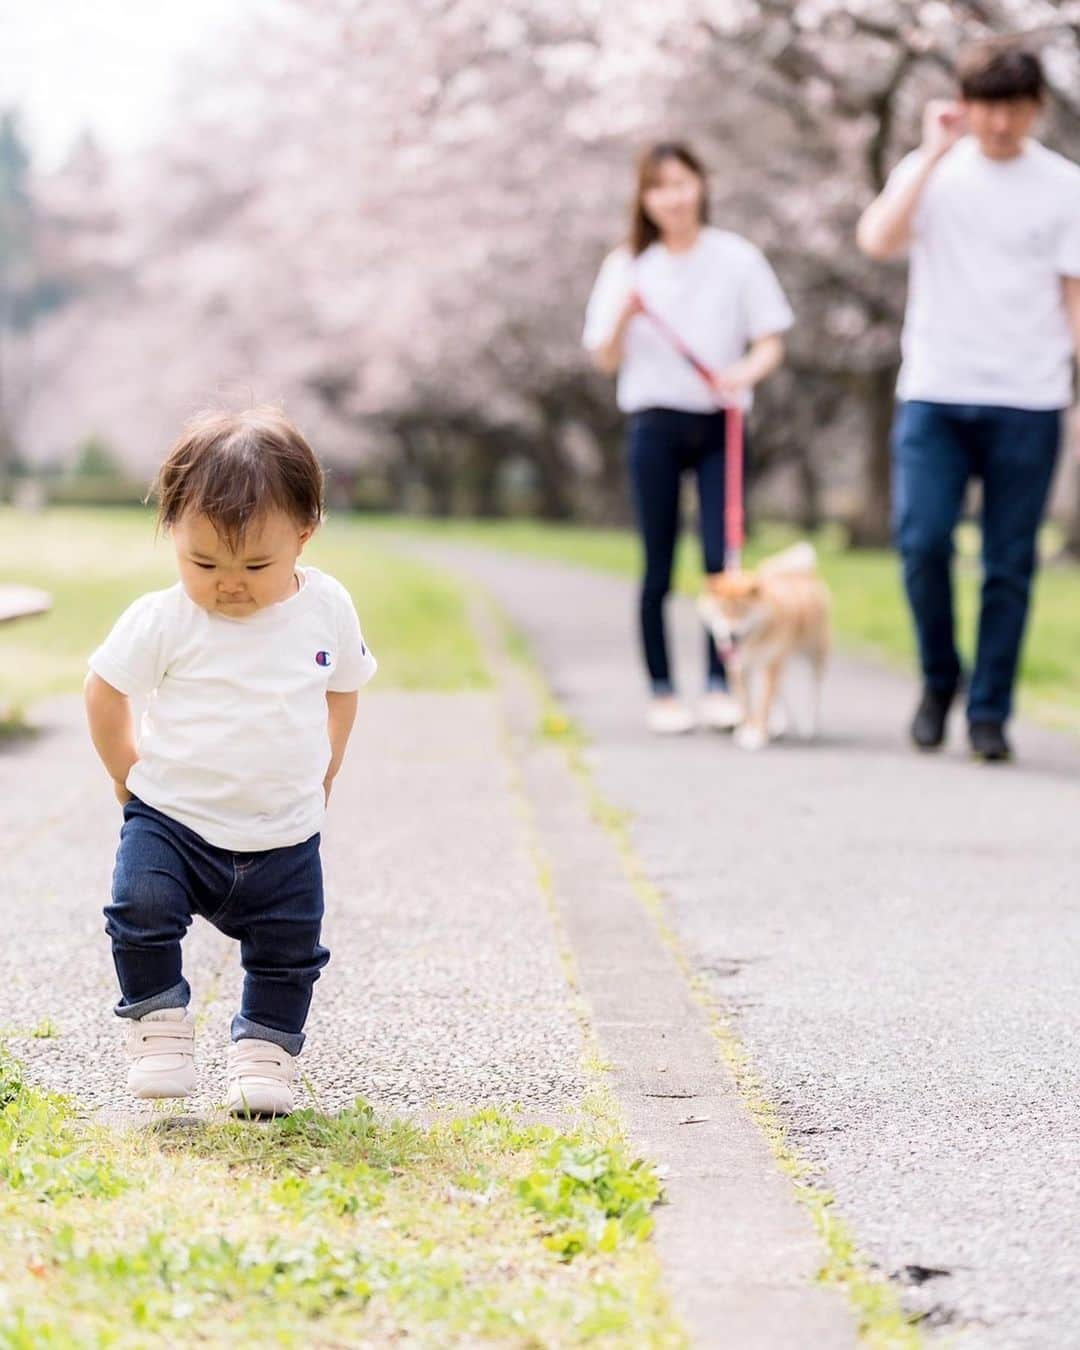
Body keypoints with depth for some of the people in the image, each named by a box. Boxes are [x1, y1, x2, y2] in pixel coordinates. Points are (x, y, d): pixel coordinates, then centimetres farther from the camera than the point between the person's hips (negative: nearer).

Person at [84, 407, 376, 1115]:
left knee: (289, 951, 4)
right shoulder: (161, 619, -13)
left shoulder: (328, 608, -4)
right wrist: (131, 775, 4)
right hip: (172, 819, -2)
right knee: (142, 904, -22)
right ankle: (159, 1019, -2)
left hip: (284, 836, 2)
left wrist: (320, 778, 12)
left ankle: (266, 1045, 25)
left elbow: (343, 689, 13)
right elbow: (106, 691, 0)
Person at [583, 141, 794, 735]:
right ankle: (662, 691, 8)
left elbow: (770, 343, 4)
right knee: (659, 566, 2)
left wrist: (746, 372, -16)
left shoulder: (737, 258, 4)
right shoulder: (628, 267, 6)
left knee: (721, 558, -8)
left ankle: (719, 686, -3)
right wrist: (623, 317, -14)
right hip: (655, 424, 0)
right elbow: (606, 360, 6)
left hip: (718, 424, 0)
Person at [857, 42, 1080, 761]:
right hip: (935, 395, 0)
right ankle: (939, 677, 13)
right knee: (923, 541, -10)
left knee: (1010, 563, 1)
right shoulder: (930, 172, 6)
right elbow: (877, 239, -12)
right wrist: (935, 151, -11)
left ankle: (990, 711, 11)